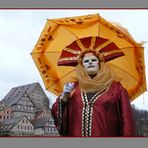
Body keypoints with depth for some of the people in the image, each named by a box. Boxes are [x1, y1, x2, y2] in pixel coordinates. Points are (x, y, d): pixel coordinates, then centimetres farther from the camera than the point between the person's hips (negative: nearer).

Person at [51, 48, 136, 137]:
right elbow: (57, 115, 7)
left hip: (106, 135, -2)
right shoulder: (73, 87, 8)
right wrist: (64, 97, -8)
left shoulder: (116, 88, 2)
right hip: (75, 134, 2)